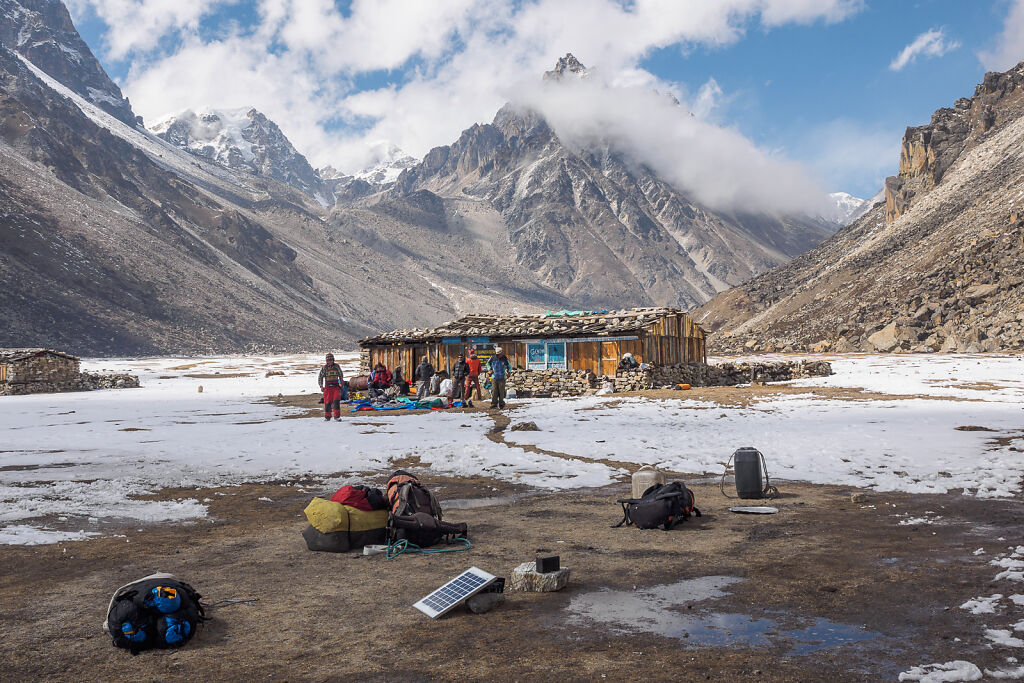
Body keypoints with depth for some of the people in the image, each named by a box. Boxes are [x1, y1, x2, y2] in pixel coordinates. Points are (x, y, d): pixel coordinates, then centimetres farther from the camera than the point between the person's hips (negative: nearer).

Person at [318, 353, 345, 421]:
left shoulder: (337, 366, 3)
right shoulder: (324, 368, 0)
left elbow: (341, 375, 17)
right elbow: (320, 378, 9)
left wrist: (341, 383, 16)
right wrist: (321, 386, 3)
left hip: (336, 386, 0)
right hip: (327, 387, 0)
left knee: (336, 400, -13)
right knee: (327, 402, 2)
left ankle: (337, 416, -10)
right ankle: (327, 416, 18)